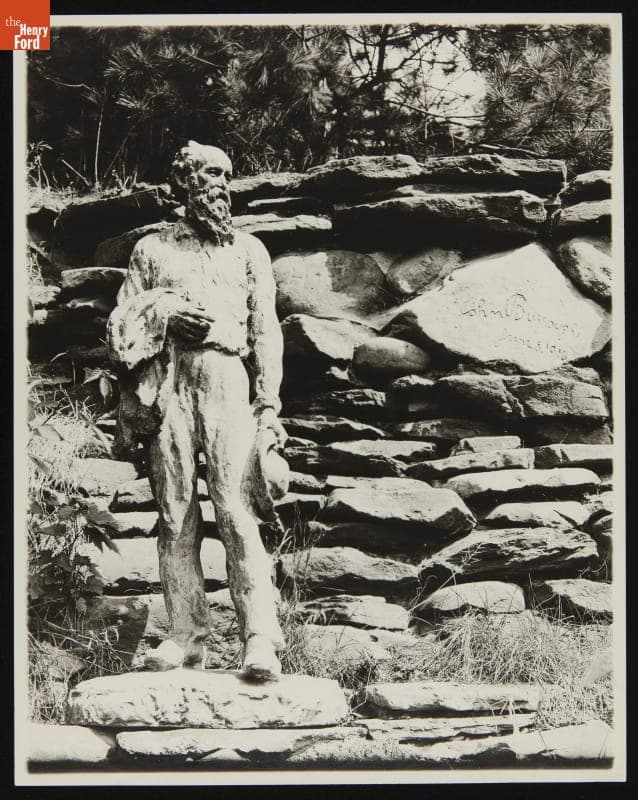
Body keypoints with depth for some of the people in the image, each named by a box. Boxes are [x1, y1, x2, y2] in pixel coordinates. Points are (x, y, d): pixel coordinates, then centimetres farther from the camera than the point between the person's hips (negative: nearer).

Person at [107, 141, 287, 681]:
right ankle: (186, 636, 3)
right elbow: (120, 328, 16)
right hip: (166, 384, 2)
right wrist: (164, 314, -4)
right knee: (175, 513, -2)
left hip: (225, 378, -1)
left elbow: (266, 332, 11)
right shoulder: (152, 249, 19)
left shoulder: (248, 250, 18)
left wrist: (269, 404, 1)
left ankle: (261, 641, -16)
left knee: (235, 509, -13)